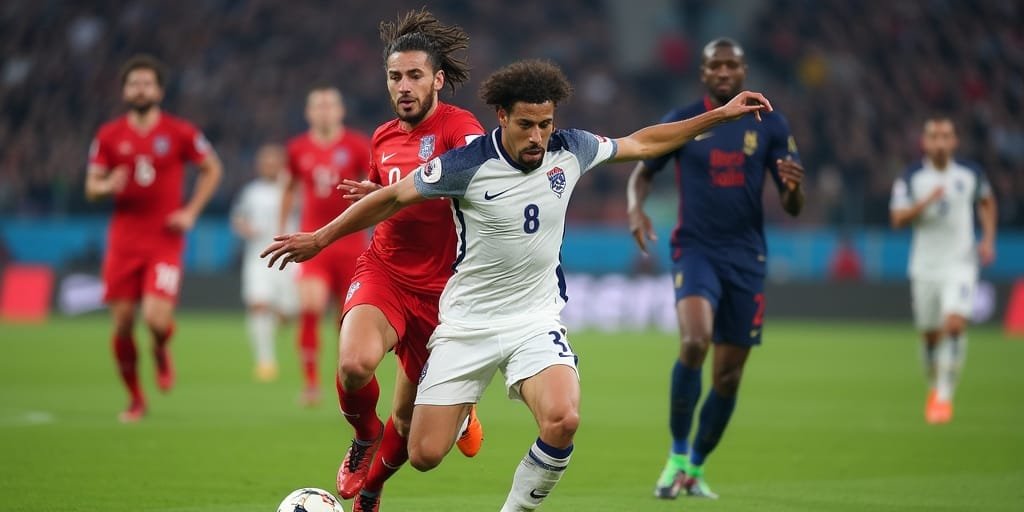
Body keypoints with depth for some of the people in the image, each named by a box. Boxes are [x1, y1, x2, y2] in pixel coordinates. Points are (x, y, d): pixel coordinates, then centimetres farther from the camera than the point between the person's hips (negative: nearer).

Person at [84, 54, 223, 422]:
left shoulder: (180, 133, 0)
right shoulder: (109, 136, 4)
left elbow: (212, 169, 12)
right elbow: (91, 187, 7)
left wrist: (191, 211, 1)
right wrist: (108, 186, -17)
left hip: (165, 241, -2)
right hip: (124, 240, 2)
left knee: (157, 318, -19)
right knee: (122, 323, 0)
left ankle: (161, 351, 19)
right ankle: (135, 399, 18)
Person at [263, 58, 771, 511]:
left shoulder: (571, 151, -4)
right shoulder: (467, 164, -16)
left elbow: (643, 142, 13)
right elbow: (393, 198, -5)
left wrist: (721, 115, 14)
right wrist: (320, 239, 1)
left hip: (536, 321, 2)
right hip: (466, 324, -2)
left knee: (563, 422, -27)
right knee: (425, 456, -5)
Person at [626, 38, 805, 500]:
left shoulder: (769, 125, 4)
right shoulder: (680, 123, 1)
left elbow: (792, 208, 5)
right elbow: (642, 172, 14)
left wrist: (793, 187, -20)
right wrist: (635, 209, -8)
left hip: (747, 258, 3)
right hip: (695, 249, -2)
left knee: (728, 376, 5)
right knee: (695, 341, -28)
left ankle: (695, 468, 25)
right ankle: (677, 455, -13)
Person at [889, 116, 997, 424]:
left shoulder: (970, 175, 1)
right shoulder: (910, 178, -3)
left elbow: (987, 202, 19)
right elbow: (898, 219, -10)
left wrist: (988, 240, 9)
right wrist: (926, 202, -25)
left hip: (961, 263, -1)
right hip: (925, 268, 1)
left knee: (954, 324, -20)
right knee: (929, 334, 7)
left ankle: (945, 395, -14)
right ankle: (934, 386, 33)